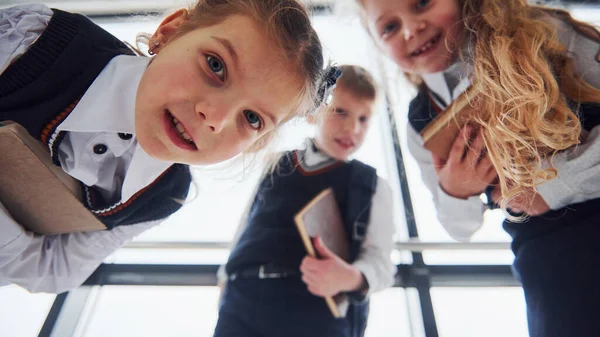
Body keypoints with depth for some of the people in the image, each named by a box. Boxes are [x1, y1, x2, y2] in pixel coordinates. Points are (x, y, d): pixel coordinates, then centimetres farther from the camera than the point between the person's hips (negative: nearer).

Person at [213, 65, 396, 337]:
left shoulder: (373, 186, 9)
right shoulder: (272, 166, 15)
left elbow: (379, 259, -1)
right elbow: (243, 232, 17)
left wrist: (353, 277, -22)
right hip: (243, 308, 2)